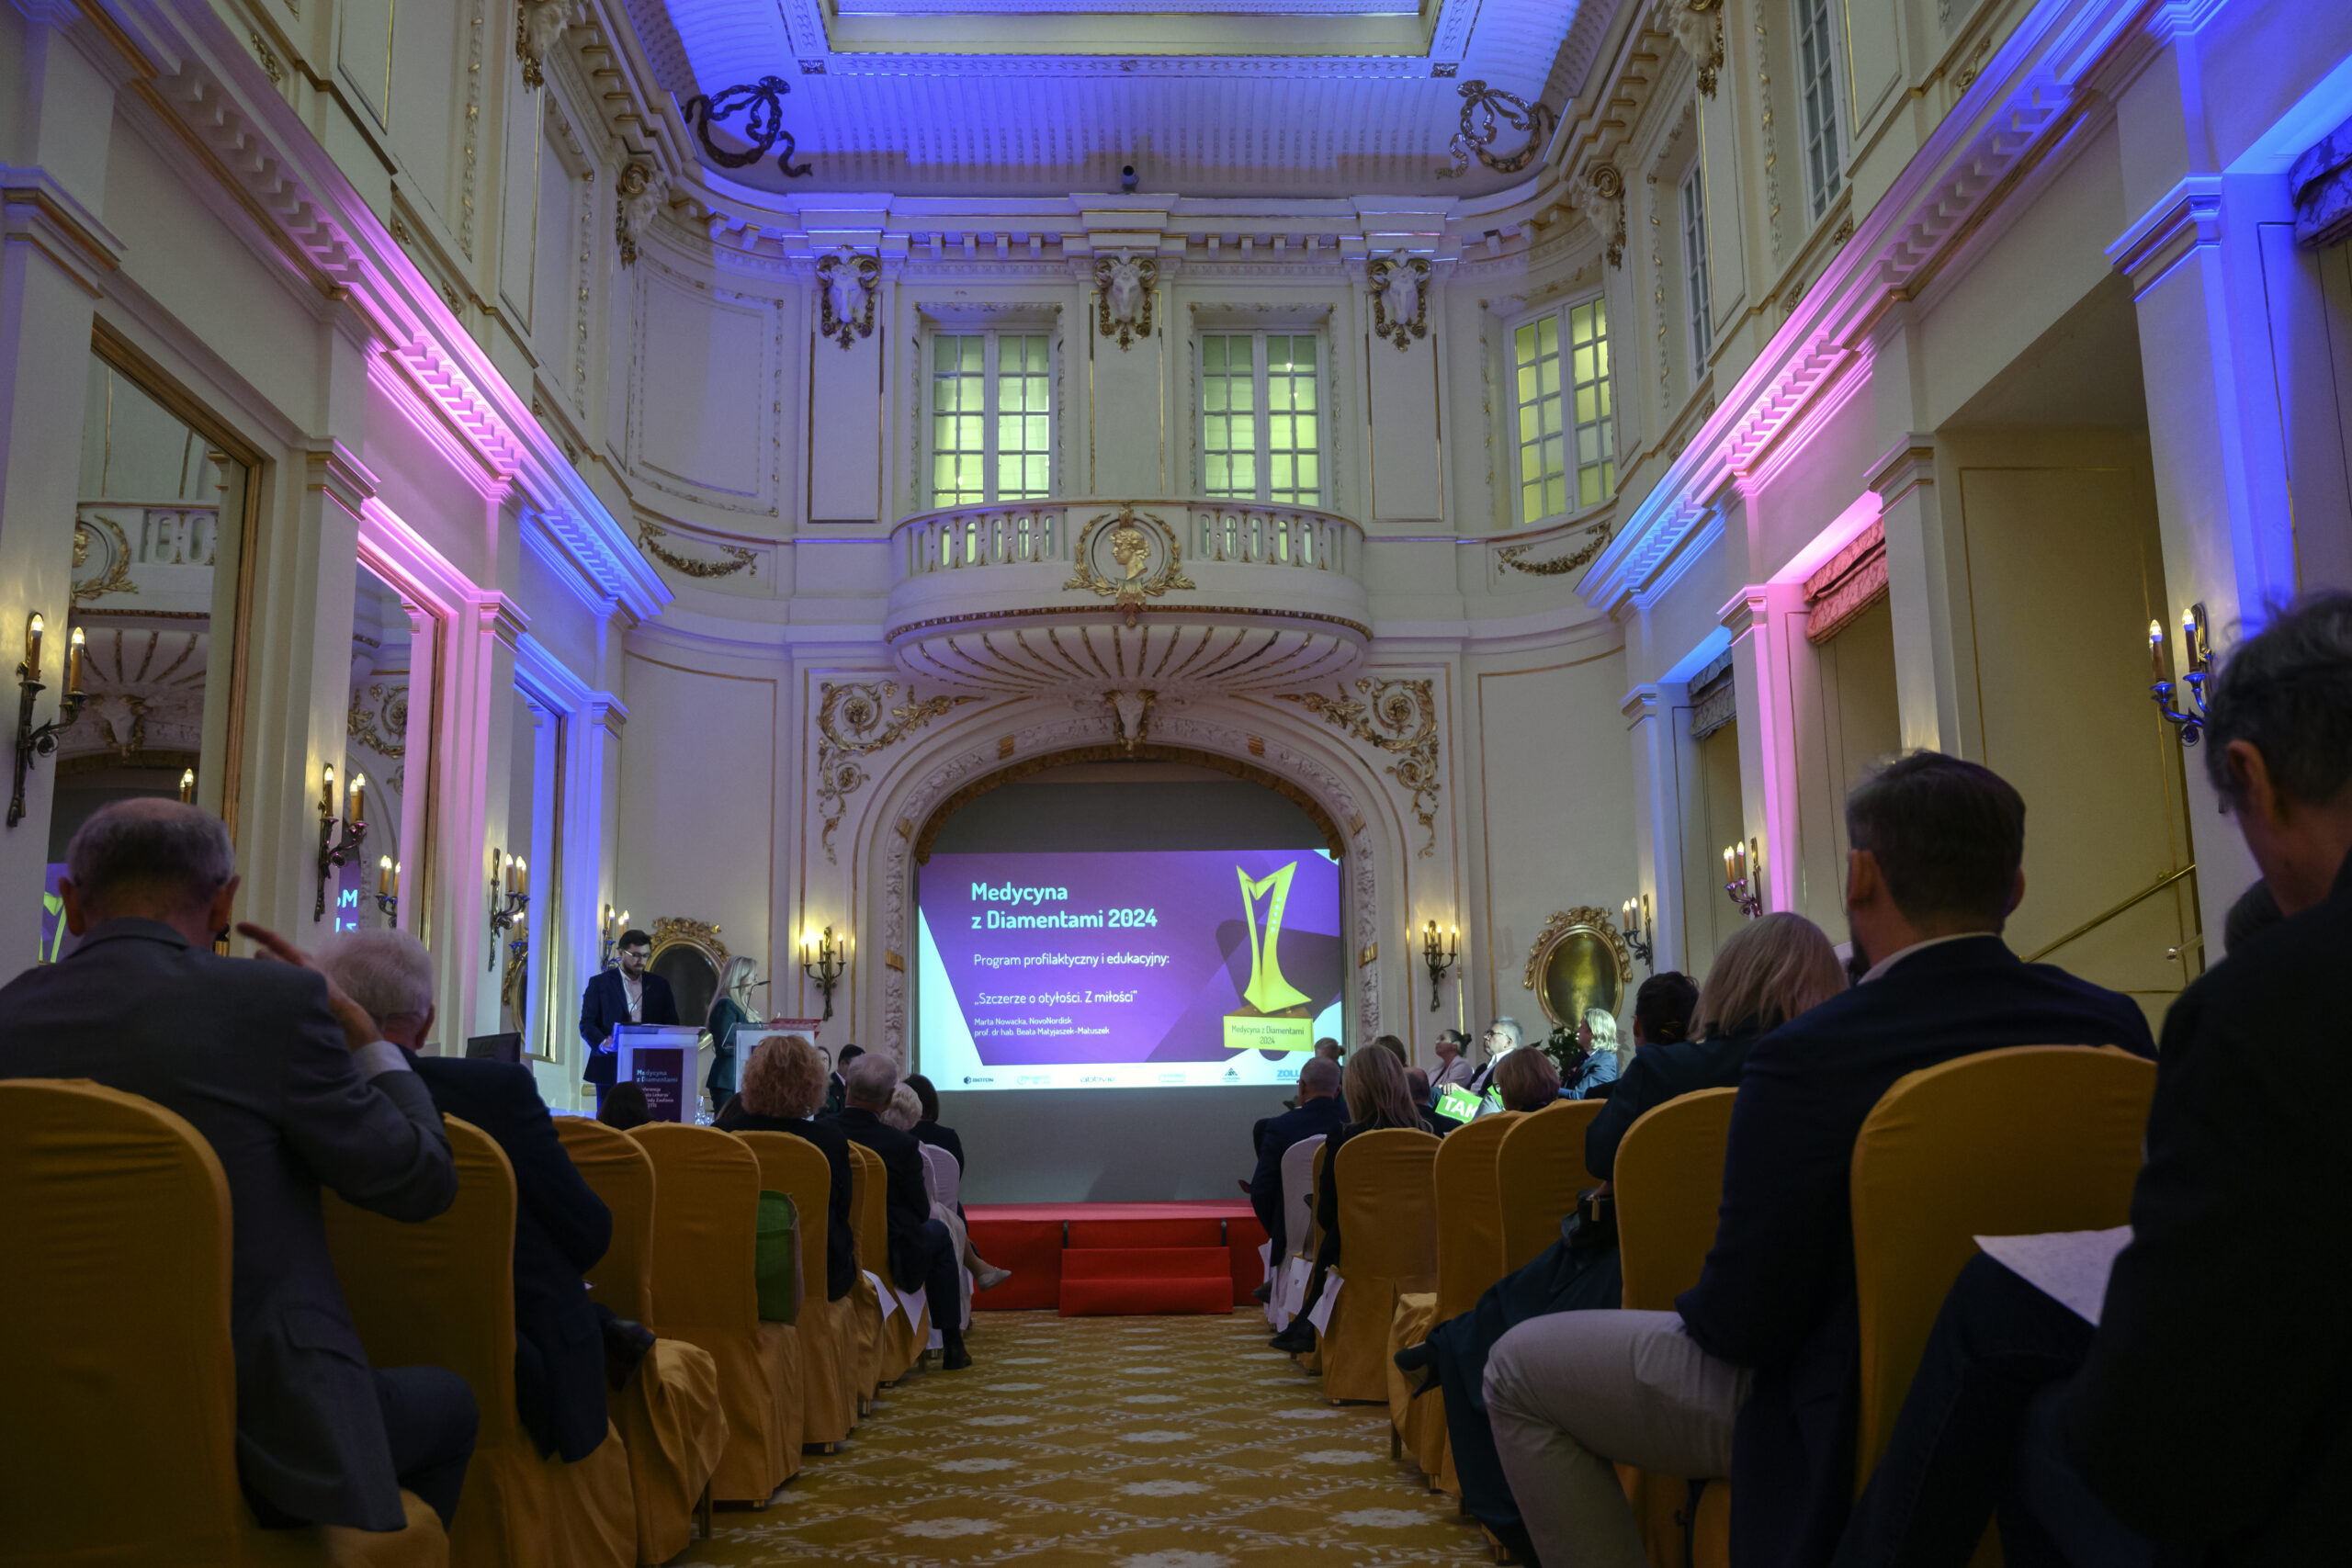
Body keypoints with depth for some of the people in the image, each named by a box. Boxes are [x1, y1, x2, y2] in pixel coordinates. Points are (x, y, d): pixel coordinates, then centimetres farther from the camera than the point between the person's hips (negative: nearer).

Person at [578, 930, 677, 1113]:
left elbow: (671, 1024, 13)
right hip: (611, 1068, -2)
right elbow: (586, 1024, 0)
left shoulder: (659, 985, 13)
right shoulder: (600, 983, 5)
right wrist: (602, 1042, -20)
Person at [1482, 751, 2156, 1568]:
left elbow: (1742, 1320, -23)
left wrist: (1700, 1309, 0)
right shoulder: (2114, 1025, -11)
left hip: (1851, 1418, -6)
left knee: (1517, 1369, 7)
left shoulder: (1808, 1057, -28)